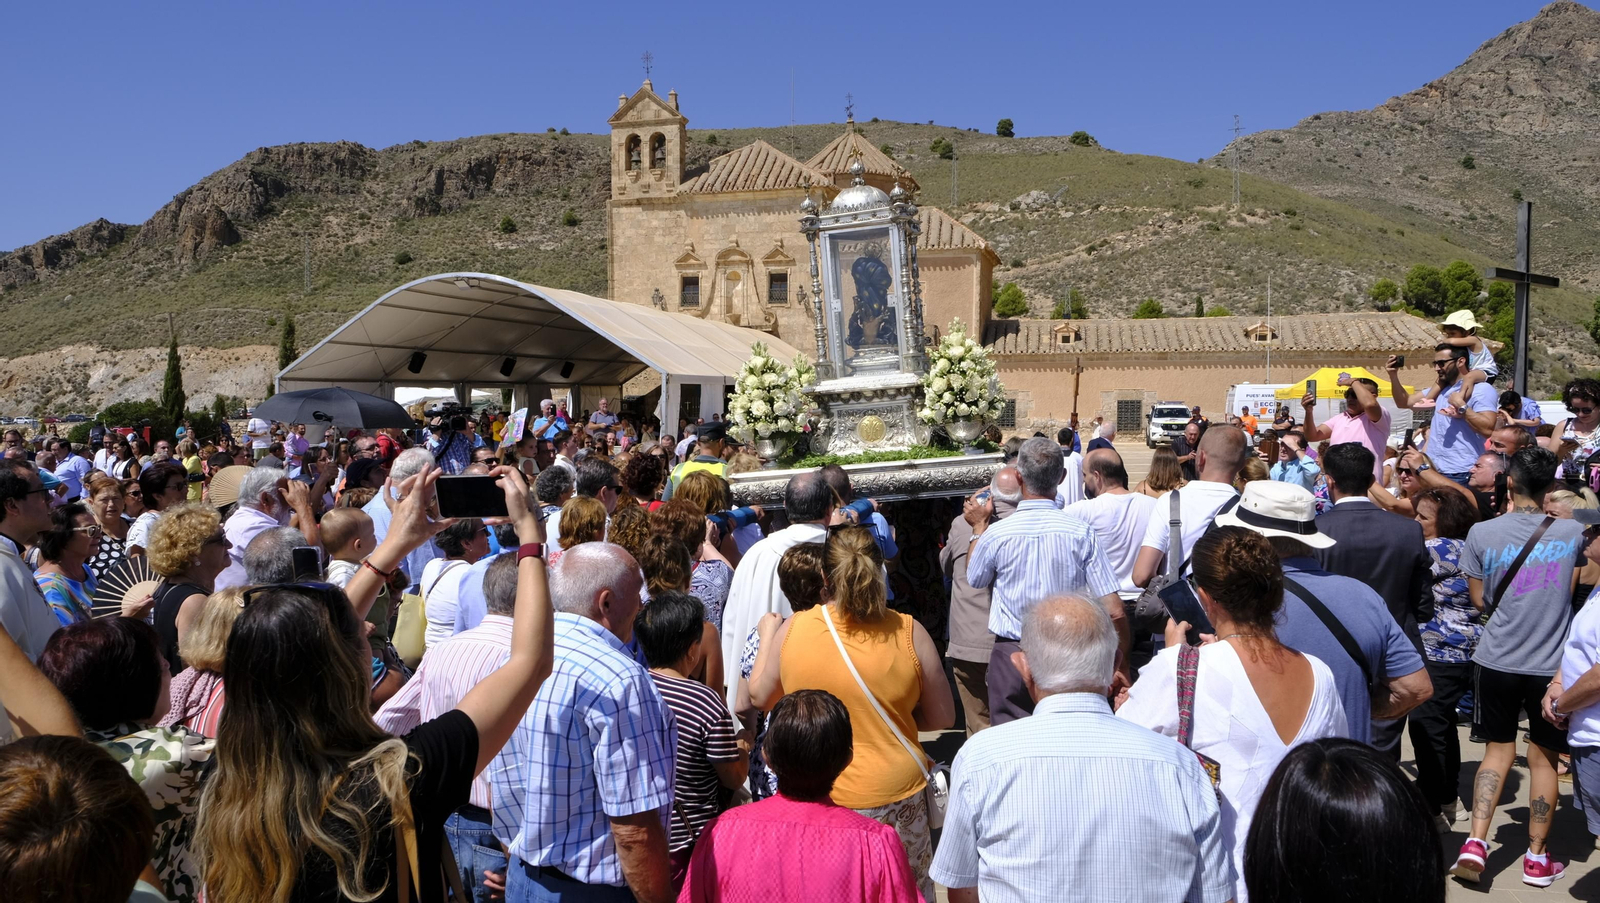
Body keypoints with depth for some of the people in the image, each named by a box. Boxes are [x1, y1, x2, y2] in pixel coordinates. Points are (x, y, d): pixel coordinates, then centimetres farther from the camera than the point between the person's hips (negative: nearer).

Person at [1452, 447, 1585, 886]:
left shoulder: (1482, 533, -9)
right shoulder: (1572, 531, -6)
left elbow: (1480, 601, 1)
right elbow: (1572, 590, 9)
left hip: (1497, 660, 0)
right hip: (1552, 663, 0)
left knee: (1498, 749, 15)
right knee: (1543, 758, 12)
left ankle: (1475, 842, 3)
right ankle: (1537, 858, 20)